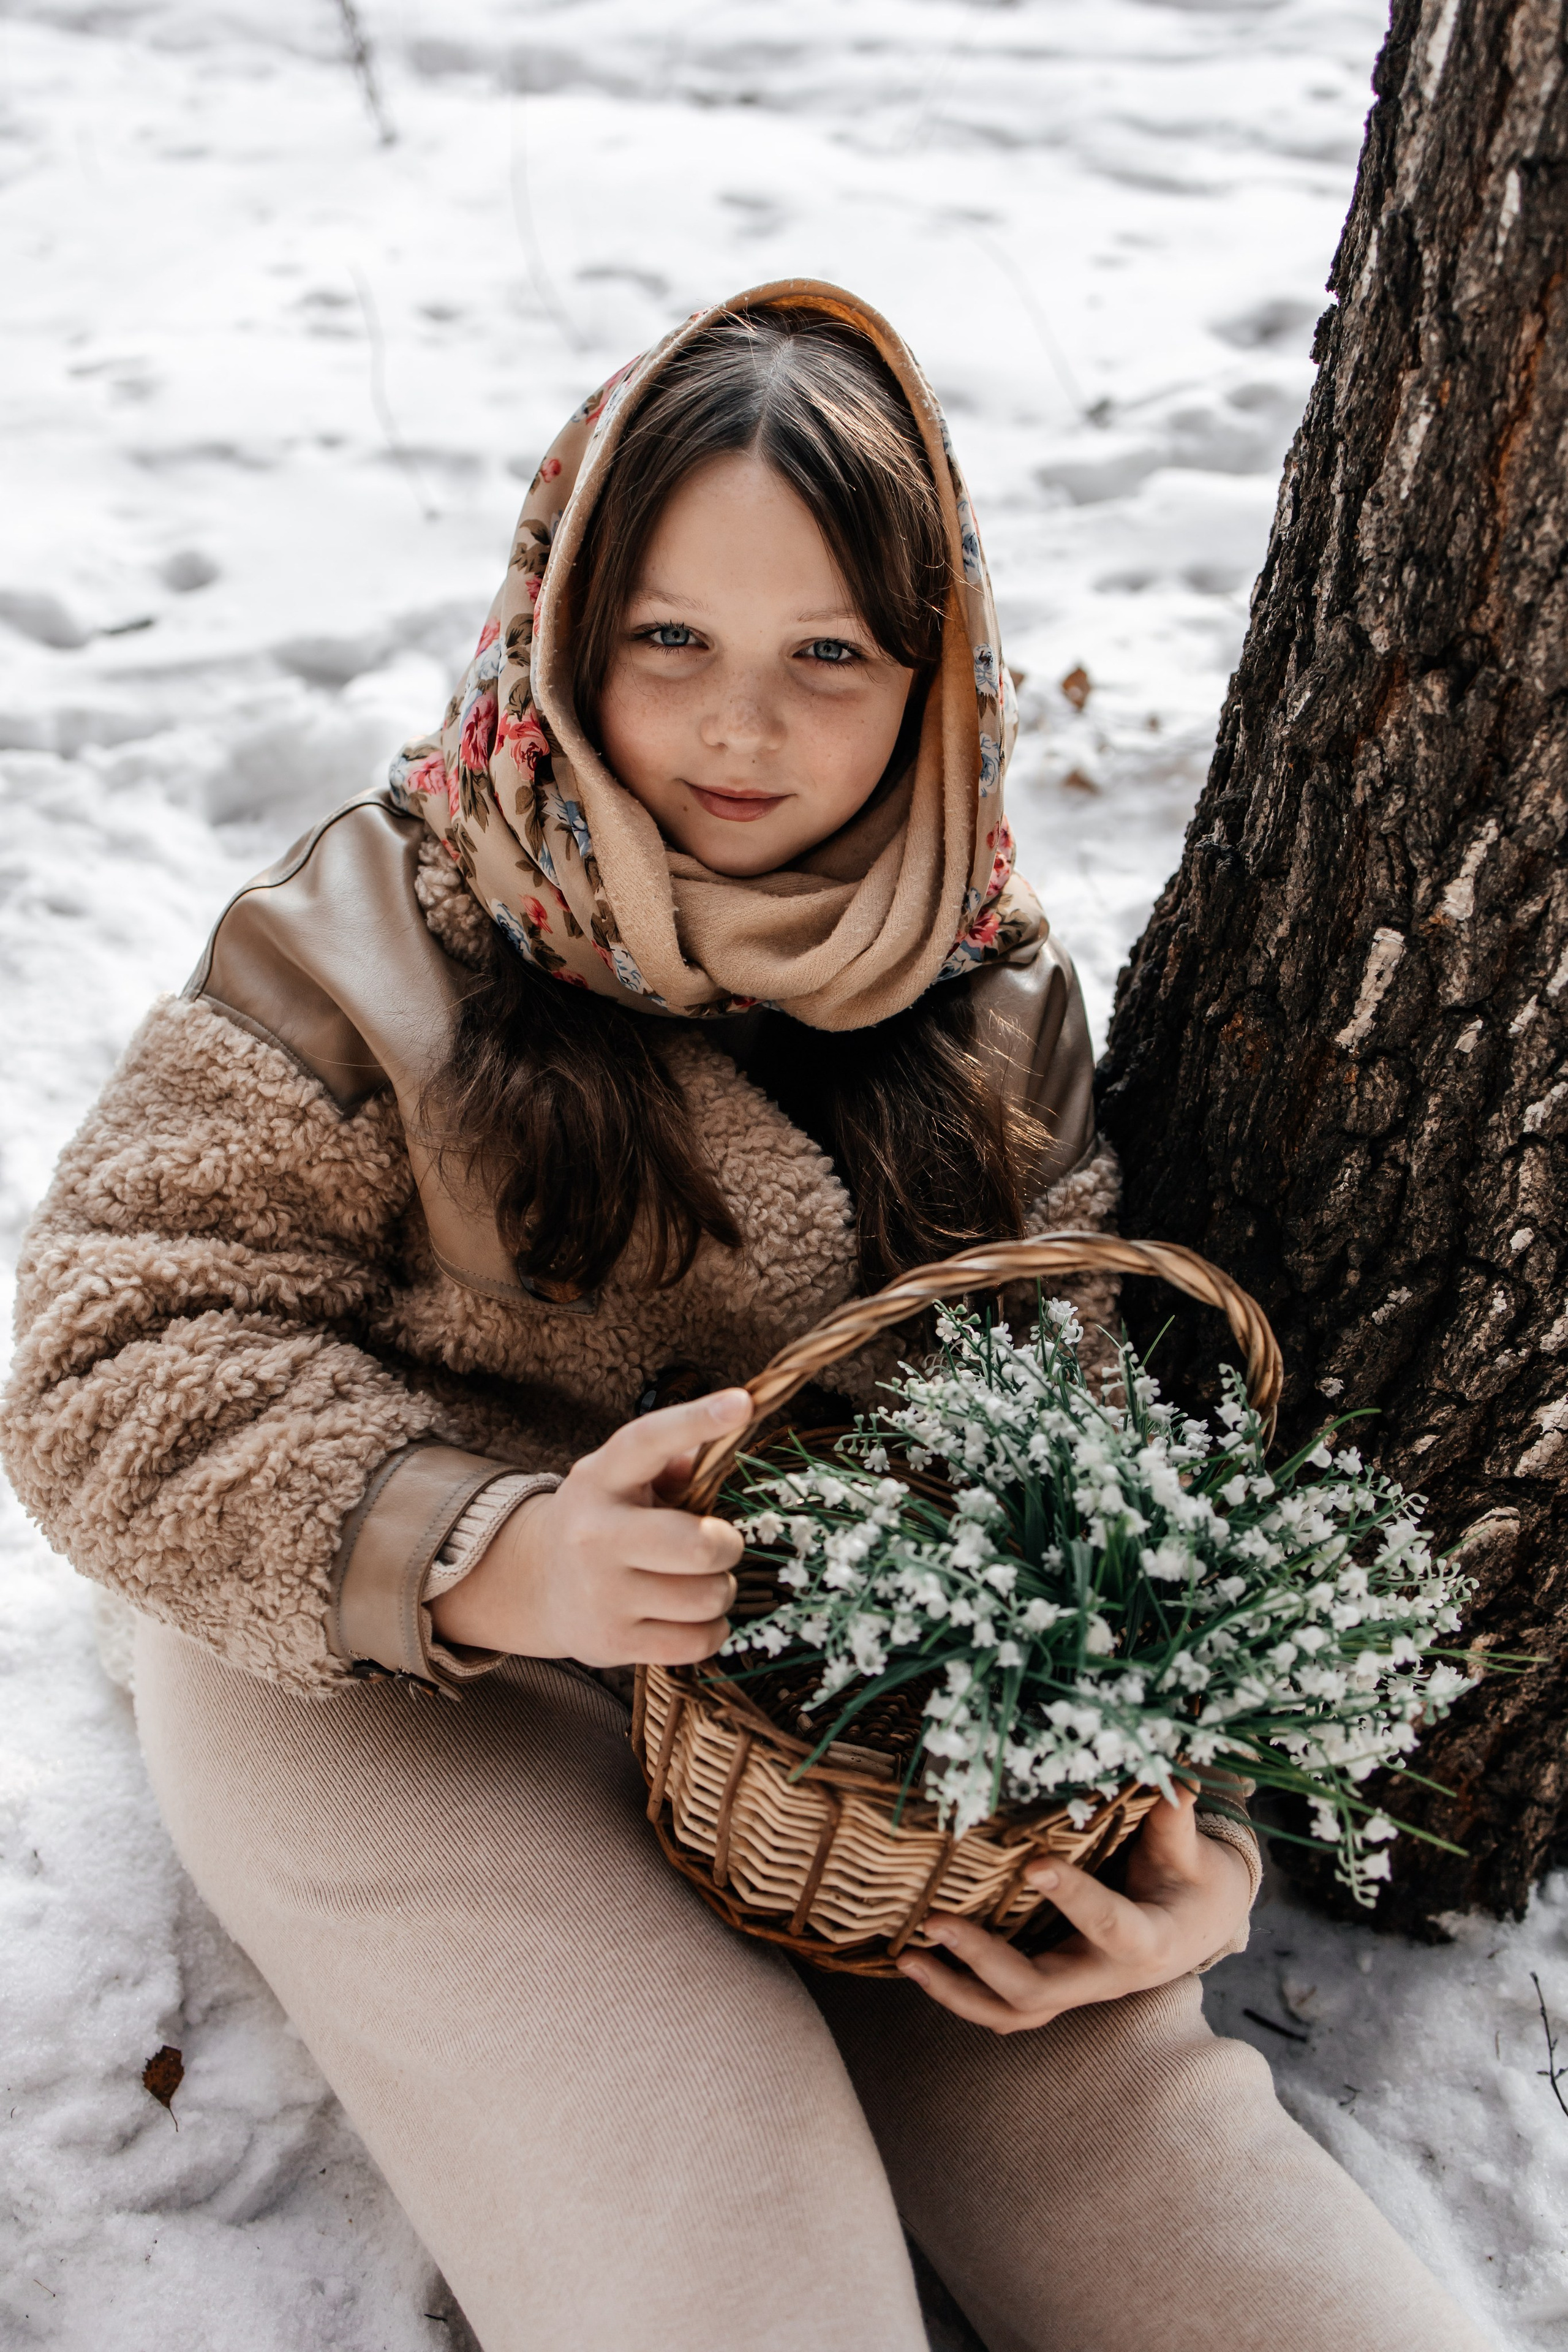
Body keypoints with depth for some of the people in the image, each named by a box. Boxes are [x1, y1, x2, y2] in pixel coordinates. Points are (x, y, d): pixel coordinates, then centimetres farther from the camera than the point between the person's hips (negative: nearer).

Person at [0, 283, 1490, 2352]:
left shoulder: (991, 997, 5)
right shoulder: (373, 939, -7)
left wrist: (1185, 1820, -13)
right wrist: (480, 1556, -28)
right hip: (389, 1675, -3)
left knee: (1107, 2104, -17)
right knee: (705, 2166, -24)